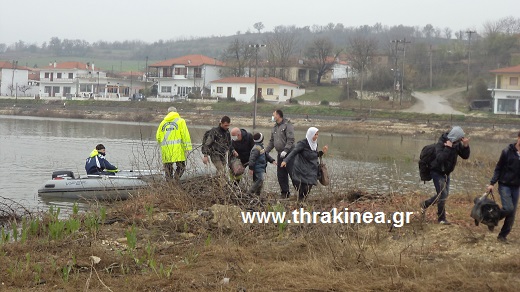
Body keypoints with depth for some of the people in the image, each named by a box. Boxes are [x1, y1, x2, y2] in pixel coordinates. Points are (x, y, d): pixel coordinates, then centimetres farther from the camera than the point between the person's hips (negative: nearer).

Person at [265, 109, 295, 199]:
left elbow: (290, 140, -16)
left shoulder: (287, 125, -9)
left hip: (289, 153, -8)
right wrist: (265, 151, 12)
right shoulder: (275, 127, 16)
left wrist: (285, 150, -24)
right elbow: (271, 141, 21)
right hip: (280, 154, 8)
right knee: (281, 175, 8)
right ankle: (285, 192, 17)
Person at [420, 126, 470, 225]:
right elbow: (440, 158, -38)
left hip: (446, 173, 8)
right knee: (443, 194, -11)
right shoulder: (441, 143, -26)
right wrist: (448, 148, -40)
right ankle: (441, 218, -1)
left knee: (444, 194, 17)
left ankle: (425, 204, 37)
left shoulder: (457, 144, -4)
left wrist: (466, 146, -19)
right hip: (437, 172, -8)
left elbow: (465, 156, -2)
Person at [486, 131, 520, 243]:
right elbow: (498, 168, -2)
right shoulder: (507, 151, -8)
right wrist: (492, 183, -7)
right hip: (505, 185, -4)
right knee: (508, 208, -17)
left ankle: (503, 235, 13)